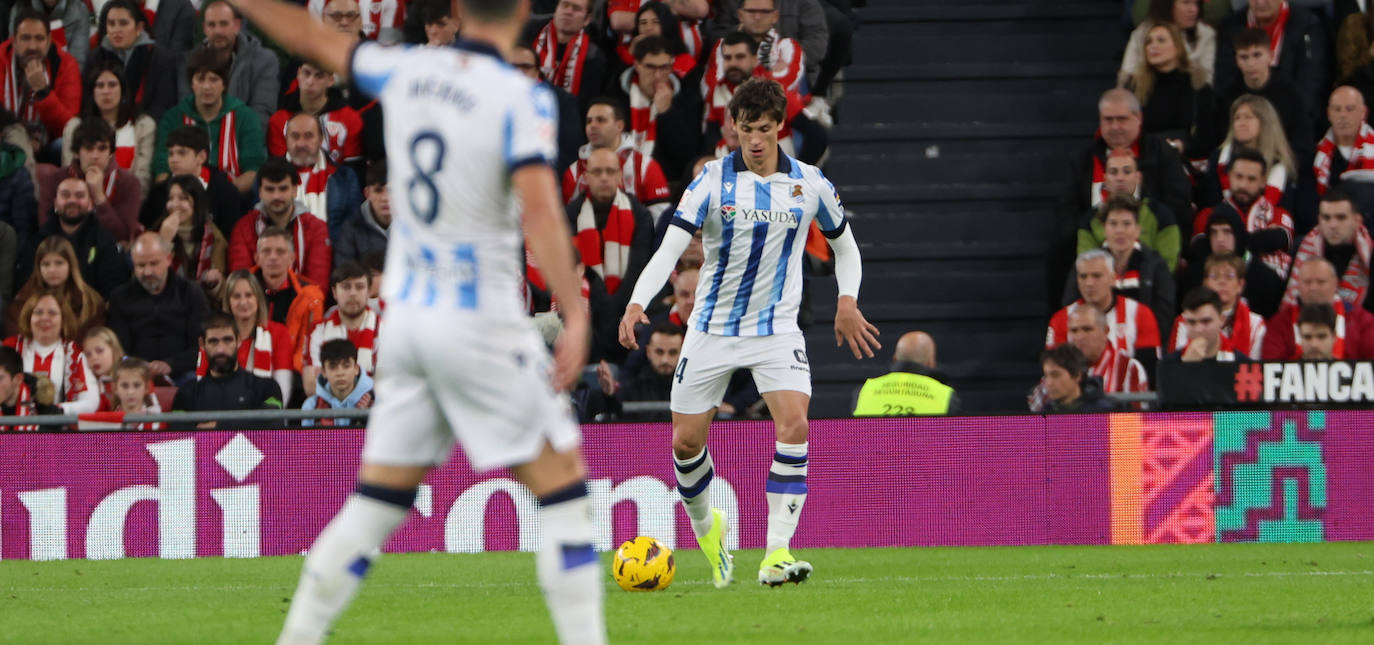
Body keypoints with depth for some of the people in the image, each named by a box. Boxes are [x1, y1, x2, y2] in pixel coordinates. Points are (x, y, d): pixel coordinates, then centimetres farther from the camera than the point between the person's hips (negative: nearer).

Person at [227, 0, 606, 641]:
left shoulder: (407, 72, 4)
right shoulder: (522, 99, -13)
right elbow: (539, 210, -25)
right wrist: (575, 316, -29)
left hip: (404, 320, 6)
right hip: (480, 322, -6)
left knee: (377, 503, 12)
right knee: (562, 484, 1)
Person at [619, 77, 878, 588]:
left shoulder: (810, 183, -1)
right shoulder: (713, 180, -9)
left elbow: (843, 243, 16)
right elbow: (671, 246, -18)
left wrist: (848, 301, 1)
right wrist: (637, 303, -33)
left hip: (776, 329, 0)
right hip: (712, 329, 0)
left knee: (794, 423, -23)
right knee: (686, 442, 3)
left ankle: (776, 554, -23)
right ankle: (705, 525, 35)